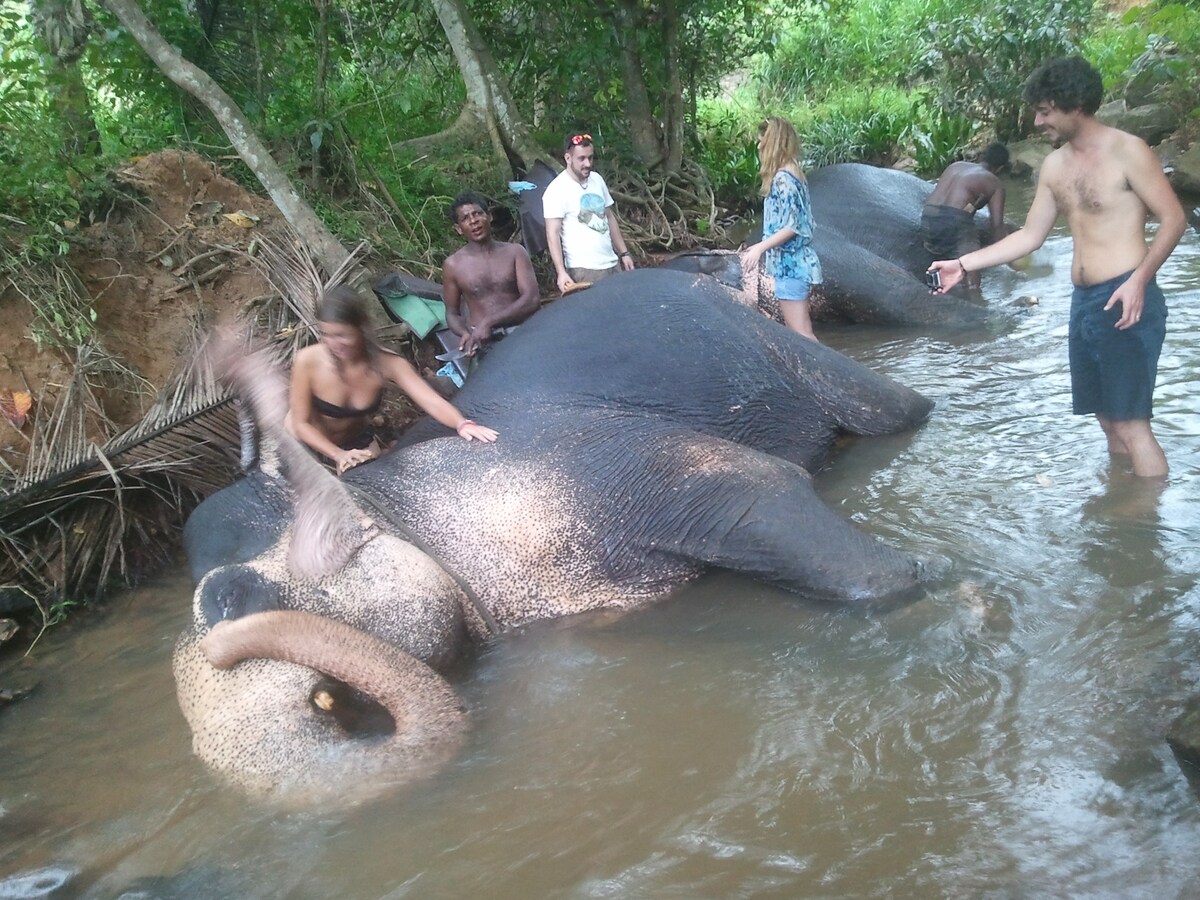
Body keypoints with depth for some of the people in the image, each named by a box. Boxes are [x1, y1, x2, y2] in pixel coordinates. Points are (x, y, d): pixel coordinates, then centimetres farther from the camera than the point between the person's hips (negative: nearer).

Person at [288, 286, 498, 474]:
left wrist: (462, 424, -59)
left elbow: (432, 401, -38)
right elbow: (301, 423, -24)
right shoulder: (308, 361, -33)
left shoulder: (386, 363, -29)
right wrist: (338, 455, -39)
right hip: (311, 440, -2)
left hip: (358, 440, 2)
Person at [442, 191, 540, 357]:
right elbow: (452, 313, 13)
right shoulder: (453, 264, 6)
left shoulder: (515, 252, 6)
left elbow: (531, 299, -6)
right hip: (482, 340, -1)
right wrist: (465, 333, -11)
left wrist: (489, 322, -17)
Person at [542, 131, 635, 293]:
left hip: (612, 264, 7)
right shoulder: (557, 190, -11)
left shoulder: (597, 179, 10)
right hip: (584, 270, -7)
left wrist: (624, 253, 17)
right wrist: (561, 272, -24)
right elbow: (553, 234, -15)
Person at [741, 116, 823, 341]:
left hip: (790, 266, -10)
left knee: (800, 335, -7)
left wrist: (760, 248, -25)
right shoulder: (794, 172, 13)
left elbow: (791, 226, -21)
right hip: (797, 262, 10)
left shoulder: (782, 178, -16)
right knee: (796, 331, 15)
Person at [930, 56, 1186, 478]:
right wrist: (964, 264, 11)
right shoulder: (1055, 165, 12)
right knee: (1109, 420, 12)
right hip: (1084, 302, 7)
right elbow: (1030, 236, 17)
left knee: (1131, 424, -10)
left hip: (1126, 302, -7)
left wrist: (1139, 279, -21)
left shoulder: (1127, 151, -9)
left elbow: (1173, 218, -9)